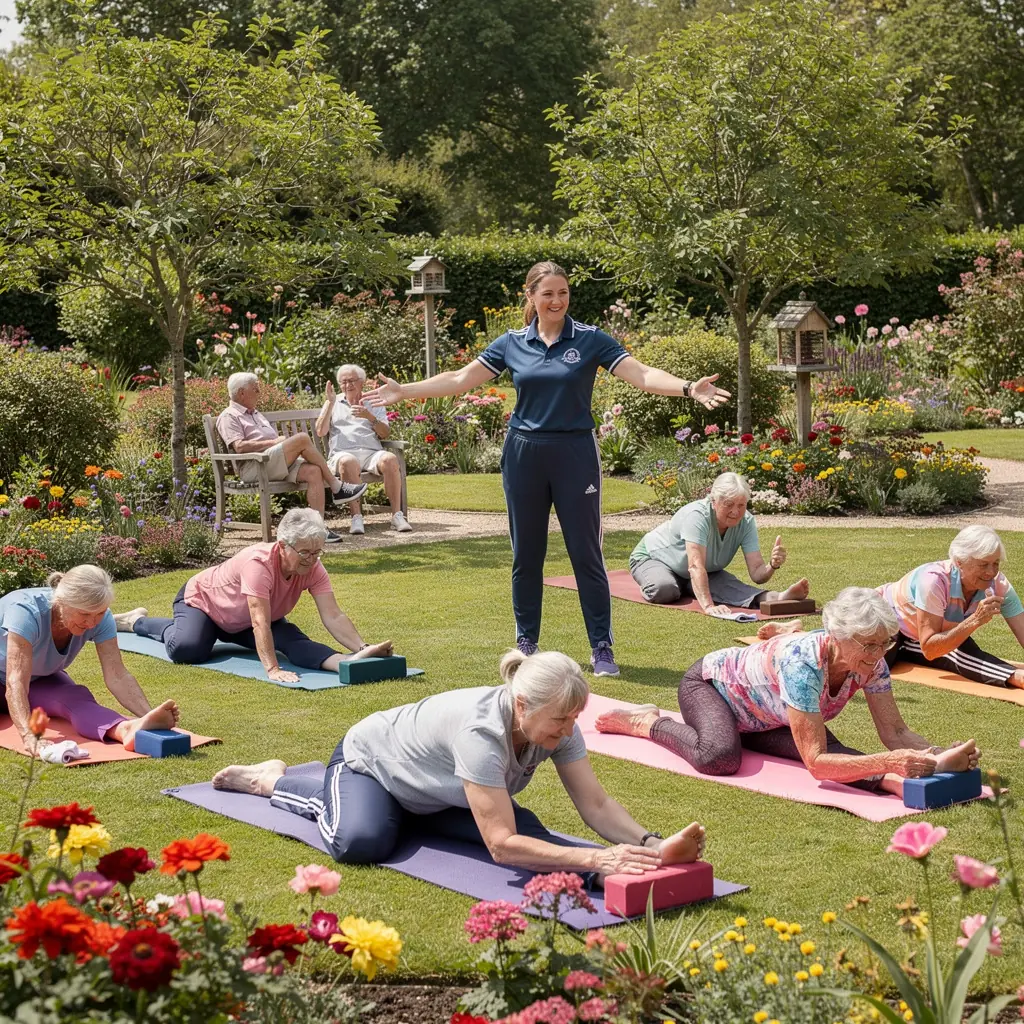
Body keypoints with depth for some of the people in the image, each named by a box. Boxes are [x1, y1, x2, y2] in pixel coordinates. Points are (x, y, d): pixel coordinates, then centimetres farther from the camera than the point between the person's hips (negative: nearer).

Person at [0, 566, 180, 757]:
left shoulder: (101, 619, -23)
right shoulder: (26, 611, -38)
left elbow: (117, 676, -29)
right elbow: (15, 683, -47)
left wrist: (149, 714, -47)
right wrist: (30, 738, -61)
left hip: (41, 681, 5)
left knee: (75, 699, -30)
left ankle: (127, 729, -59)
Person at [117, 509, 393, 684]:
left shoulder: (312, 569, -22)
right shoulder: (259, 562, -41)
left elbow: (333, 616, -28)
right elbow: (260, 623, -48)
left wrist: (362, 647, -42)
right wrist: (272, 669, -56)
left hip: (242, 624, 5)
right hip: (201, 598, -5)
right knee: (187, 649, -28)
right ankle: (137, 621, -3)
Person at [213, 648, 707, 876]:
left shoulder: (553, 724, -24)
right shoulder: (481, 728, -46)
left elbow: (596, 804, -24)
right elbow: (501, 845, -49)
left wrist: (651, 845, -41)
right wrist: (595, 860, -55)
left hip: (432, 794, 3)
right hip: (367, 757, -3)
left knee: (528, 829, -19)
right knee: (363, 842, -32)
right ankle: (273, 782, -1)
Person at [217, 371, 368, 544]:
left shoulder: (257, 414, 33)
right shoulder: (228, 417, 4)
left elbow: (276, 439, 29)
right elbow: (239, 447, -12)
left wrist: (281, 440, 5)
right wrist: (273, 442, -10)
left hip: (279, 464, 8)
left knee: (314, 471, -21)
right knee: (302, 438, -24)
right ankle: (337, 489, -16)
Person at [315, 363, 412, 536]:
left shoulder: (373, 402, 22)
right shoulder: (333, 403, 22)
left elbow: (385, 433, 9)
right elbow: (321, 431, 8)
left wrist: (369, 416, -9)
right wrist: (330, 402, 3)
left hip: (371, 452, 2)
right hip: (342, 453, -1)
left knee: (390, 459, -33)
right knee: (348, 462, -40)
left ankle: (397, 515, -33)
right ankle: (356, 517, -40)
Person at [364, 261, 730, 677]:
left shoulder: (590, 340, -3)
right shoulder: (512, 344, 4)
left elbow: (642, 375, -11)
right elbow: (460, 379, 7)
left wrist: (688, 388, -26)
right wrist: (403, 390, 3)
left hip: (575, 454, -2)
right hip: (523, 455, 2)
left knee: (587, 553, -2)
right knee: (526, 555, 9)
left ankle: (602, 648, 4)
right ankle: (526, 642, 22)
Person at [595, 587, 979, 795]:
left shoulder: (871, 662, -22)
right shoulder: (804, 661, -43)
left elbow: (896, 732, -18)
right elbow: (816, 762, -46)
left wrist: (936, 752, -39)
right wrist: (888, 762, -58)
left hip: (761, 717, 5)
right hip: (709, 683, -5)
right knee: (720, 757, -37)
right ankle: (647, 723, -13)